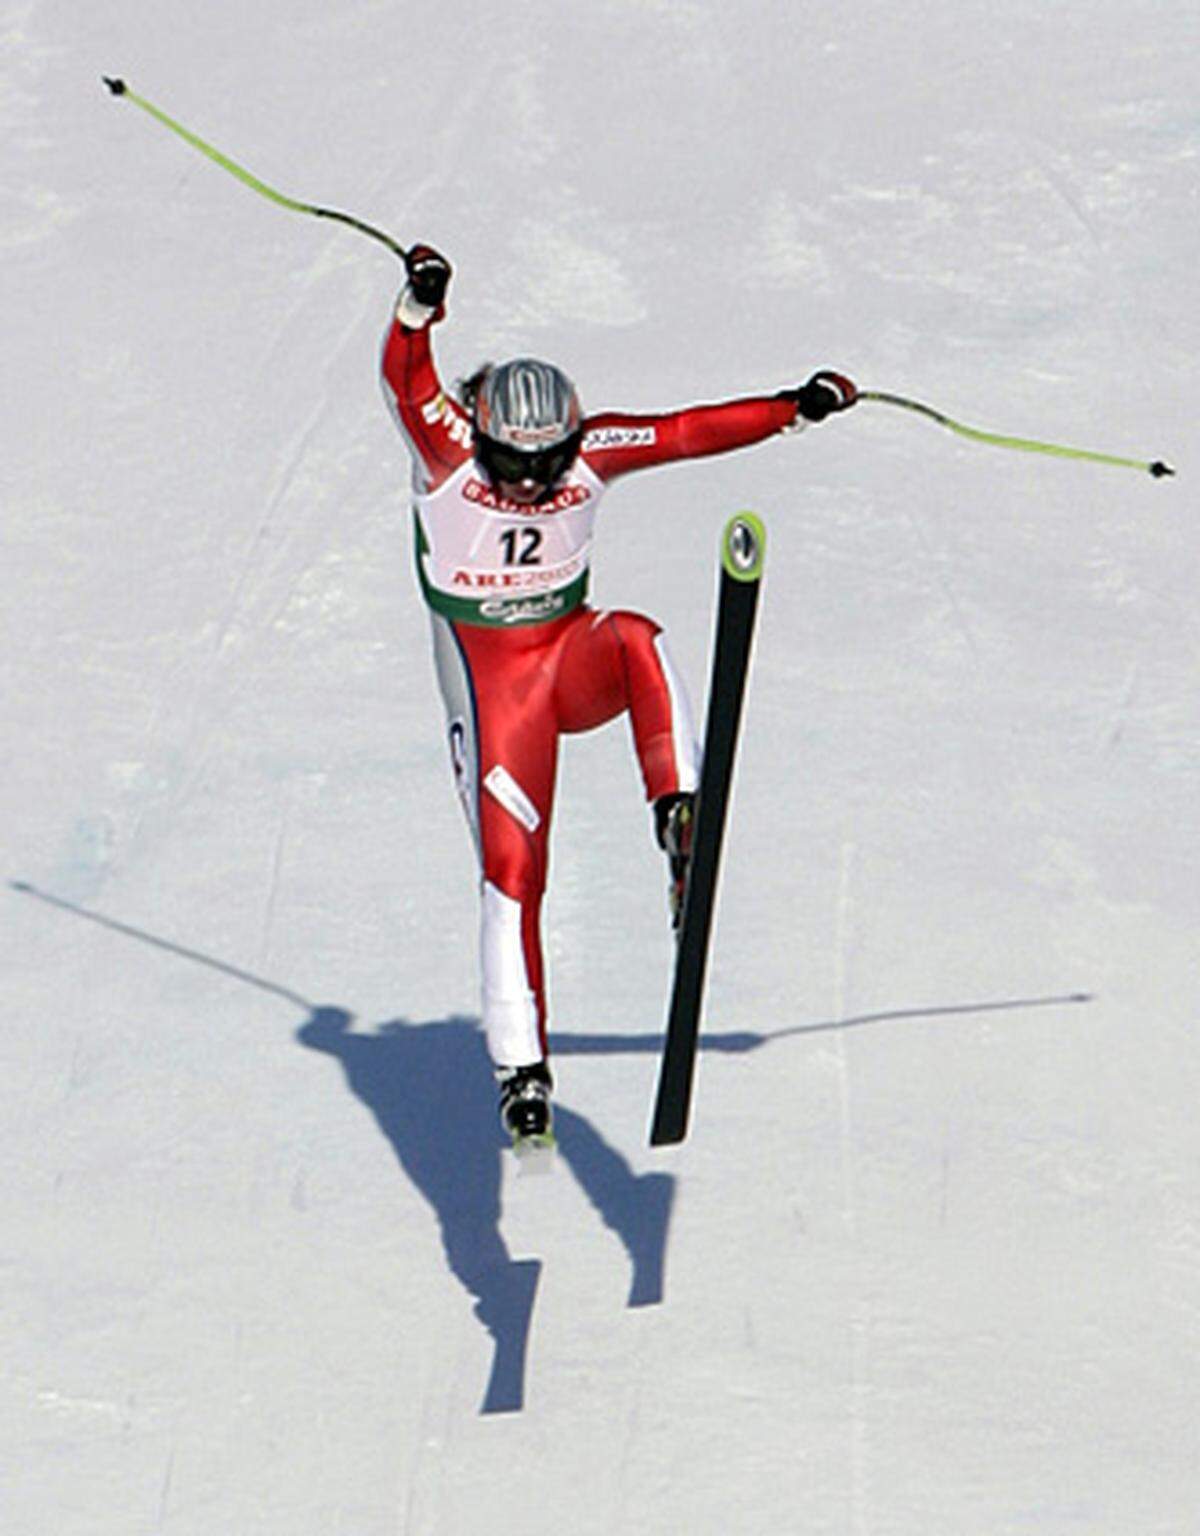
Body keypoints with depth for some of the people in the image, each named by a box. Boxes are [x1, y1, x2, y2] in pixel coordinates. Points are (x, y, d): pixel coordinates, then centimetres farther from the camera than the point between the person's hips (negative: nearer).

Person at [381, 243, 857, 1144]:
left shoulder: (589, 453, -5)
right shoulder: (447, 451, -12)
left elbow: (689, 432, -3)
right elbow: (406, 381, -25)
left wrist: (795, 409, -7)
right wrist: (420, 304, -42)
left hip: (573, 654, 2)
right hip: (489, 680, -2)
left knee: (638, 640, -35)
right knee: (512, 872, -9)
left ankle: (681, 824, -37)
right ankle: (522, 1068, -5)